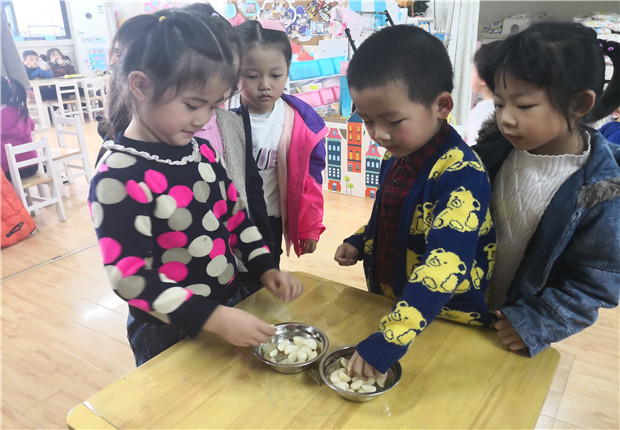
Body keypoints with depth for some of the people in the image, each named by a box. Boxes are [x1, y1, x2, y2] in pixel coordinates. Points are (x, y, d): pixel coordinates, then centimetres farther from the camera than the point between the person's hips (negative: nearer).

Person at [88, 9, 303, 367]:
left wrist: (265, 268, -3)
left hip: (231, 308, 7)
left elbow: (234, 213, 8)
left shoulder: (201, 150, -1)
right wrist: (213, 317, -30)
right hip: (170, 335, -7)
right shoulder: (118, 178, -23)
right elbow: (130, 276, -24)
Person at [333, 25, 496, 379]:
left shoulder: (461, 174, -29)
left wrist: (389, 339, -42)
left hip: (449, 322, -7)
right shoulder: (397, 155, -3)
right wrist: (360, 242, -2)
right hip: (391, 305, 7)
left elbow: (444, 265, -38)